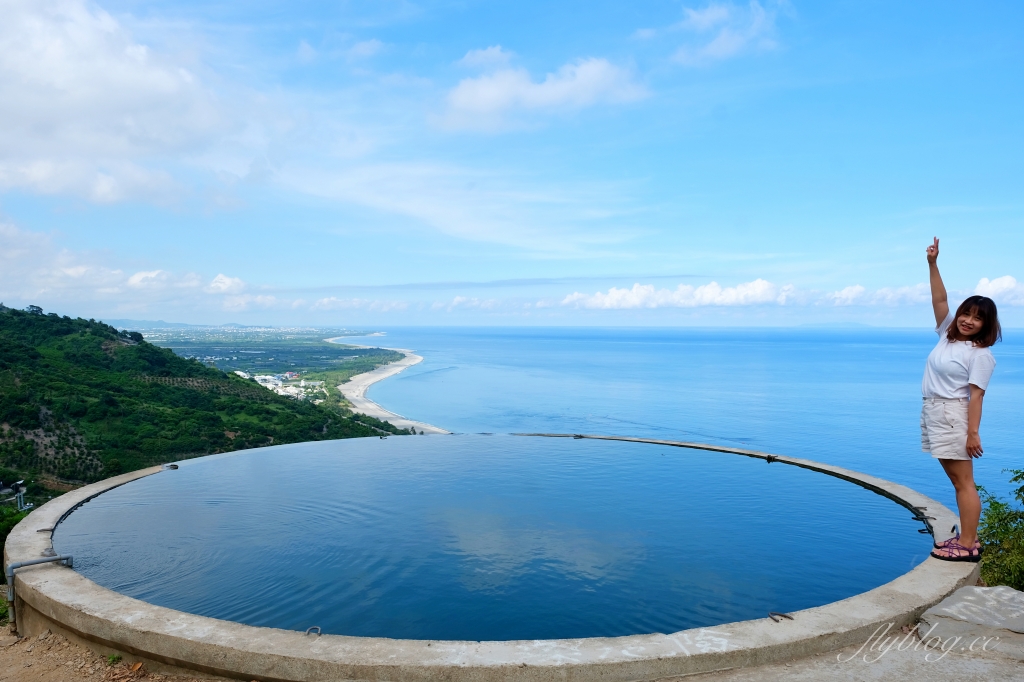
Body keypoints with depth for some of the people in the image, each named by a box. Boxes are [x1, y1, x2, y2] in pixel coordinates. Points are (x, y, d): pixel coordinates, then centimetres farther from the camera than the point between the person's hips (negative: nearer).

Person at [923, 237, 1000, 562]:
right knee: (956, 480, 12)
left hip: (953, 415, -8)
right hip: (933, 412, 8)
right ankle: (967, 537, 20)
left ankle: (968, 546, 0)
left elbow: (976, 396, -15)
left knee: (964, 481, -4)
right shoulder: (947, 334, 8)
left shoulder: (981, 355, -9)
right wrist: (932, 264, -7)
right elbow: (940, 300, 3)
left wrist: (973, 433, -19)